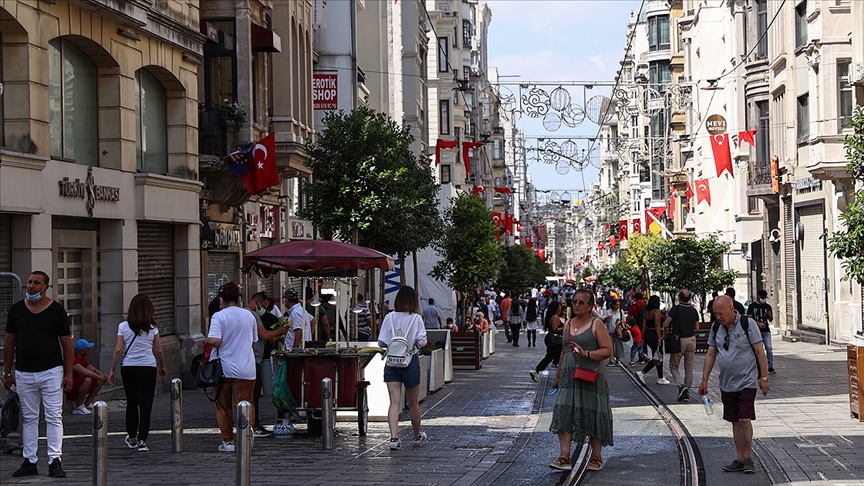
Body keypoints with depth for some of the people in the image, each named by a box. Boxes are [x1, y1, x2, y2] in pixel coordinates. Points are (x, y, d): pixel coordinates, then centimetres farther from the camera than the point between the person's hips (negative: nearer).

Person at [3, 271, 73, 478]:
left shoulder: (57, 310, -1)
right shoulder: (16, 309, 6)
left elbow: (67, 344, 0)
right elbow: (9, 343, 11)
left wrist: (68, 374, -5)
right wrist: (7, 372, 9)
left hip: (51, 372, -3)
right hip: (24, 373, 3)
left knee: (54, 417, -4)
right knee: (29, 418, 8)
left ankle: (55, 461, -4)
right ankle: (29, 461, 13)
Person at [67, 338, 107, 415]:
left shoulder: (82, 359, 9)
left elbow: (94, 370, 15)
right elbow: (85, 372, -34)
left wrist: (102, 376, -7)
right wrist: (99, 377, -22)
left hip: (77, 387, 10)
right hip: (69, 390, -10)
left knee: (100, 381, 6)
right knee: (87, 379, -33)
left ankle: (87, 404, 3)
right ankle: (78, 407, -22)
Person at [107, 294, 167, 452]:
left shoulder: (123, 326, -1)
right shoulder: (152, 328, 0)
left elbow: (118, 350, -4)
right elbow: (159, 351, 3)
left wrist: (112, 370, 2)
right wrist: (162, 367, 18)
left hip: (128, 368, 1)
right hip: (148, 368, -1)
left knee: (131, 402, 15)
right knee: (145, 404, 1)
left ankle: (132, 437, 27)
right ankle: (142, 440, -3)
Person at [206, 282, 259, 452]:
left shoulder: (219, 316, -10)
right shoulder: (249, 315, 4)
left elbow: (214, 341, -21)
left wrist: (206, 340, 0)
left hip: (223, 368, -2)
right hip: (245, 369, 2)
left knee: (223, 406, 10)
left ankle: (227, 441, 11)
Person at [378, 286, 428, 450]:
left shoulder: (389, 318, -3)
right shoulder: (416, 318, -9)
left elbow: (381, 342, -3)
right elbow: (422, 342, -13)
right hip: (410, 361, -1)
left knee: (395, 402, -3)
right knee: (413, 403, 14)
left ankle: (394, 437, -17)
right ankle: (417, 436, 30)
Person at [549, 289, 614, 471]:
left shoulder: (596, 324, -2)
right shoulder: (569, 324, 15)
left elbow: (608, 350, -9)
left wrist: (587, 354, -21)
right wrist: (558, 376, 24)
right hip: (569, 376, 5)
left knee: (592, 415, 2)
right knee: (564, 414, -8)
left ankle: (596, 458, 13)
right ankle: (564, 457, -11)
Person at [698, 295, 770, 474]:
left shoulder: (748, 324, -10)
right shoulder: (716, 328, 5)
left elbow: (760, 352, -7)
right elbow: (710, 354, 12)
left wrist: (763, 378, -10)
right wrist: (704, 380, 9)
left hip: (747, 381, -5)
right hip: (727, 383, 5)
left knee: (745, 419, -11)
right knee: (735, 422, 8)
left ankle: (748, 457, 1)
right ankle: (740, 458, 13)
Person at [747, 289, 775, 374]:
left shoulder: (768, 306, 11)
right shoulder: (752, 306, 3)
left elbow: (770, 320, 15)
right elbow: (749, 318, -4)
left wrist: (769, 315, -8)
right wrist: (758, 323, -18)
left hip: (766, 331, 2)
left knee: (769, 348, -9)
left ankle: (770, 367, -8)